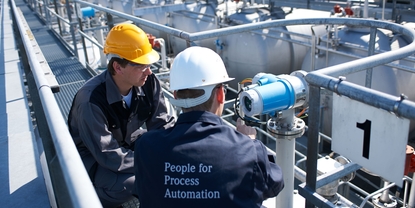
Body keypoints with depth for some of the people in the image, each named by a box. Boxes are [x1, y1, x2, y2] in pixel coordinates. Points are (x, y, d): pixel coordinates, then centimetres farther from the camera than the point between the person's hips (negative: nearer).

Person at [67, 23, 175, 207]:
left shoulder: (148, 82, -19)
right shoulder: (91, 100, -34)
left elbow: (161, 123, -10)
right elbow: (109, 156, -32)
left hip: (128, 142, 6)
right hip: (93, 155, -5)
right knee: (127, 184, -32)